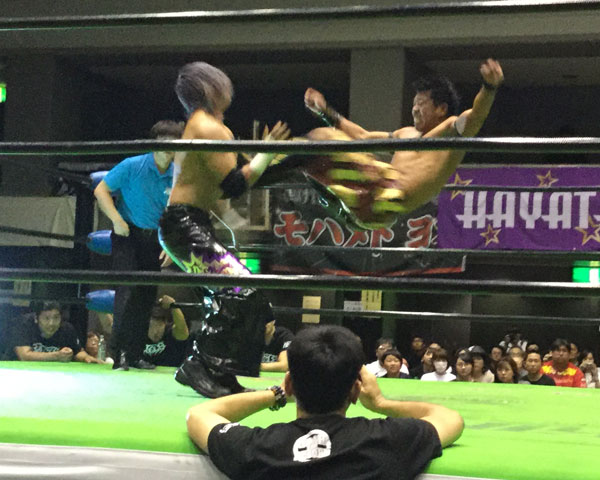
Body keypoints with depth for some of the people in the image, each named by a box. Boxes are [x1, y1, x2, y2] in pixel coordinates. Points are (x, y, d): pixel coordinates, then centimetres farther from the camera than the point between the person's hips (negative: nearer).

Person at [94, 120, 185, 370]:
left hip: (155, 240, 4)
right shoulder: (132, 166, -8)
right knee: (128, 290, -14)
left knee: (147, 296, 6)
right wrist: (117, 219, -15)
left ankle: (135, 354, 15)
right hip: (128, 235, -4)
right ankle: (119, 352, -10)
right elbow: (101, 190, -4)